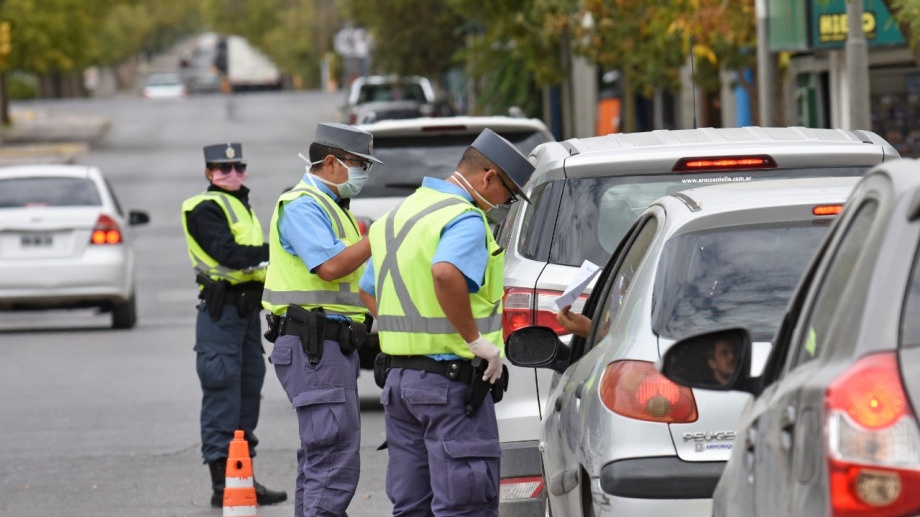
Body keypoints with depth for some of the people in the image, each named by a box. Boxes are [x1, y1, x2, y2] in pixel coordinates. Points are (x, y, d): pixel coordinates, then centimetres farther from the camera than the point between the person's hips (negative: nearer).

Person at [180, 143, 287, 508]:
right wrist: (272, 251, -27)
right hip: (221, 311, -9)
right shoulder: (206, 209, -8)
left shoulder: (242, 207, 22)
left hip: (248, 310, 9)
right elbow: (227, 254, -21)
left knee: (248, 392, 12)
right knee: (222, 397, -9)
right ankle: (222, 483, -8)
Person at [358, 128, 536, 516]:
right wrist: (477, 340, -24)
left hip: (398, 375, 9)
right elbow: (446, 273, -34)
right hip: (451, 380, -9)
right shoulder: (465, 219, -13)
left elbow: (369, 291, 27)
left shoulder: (398, 216, 17)